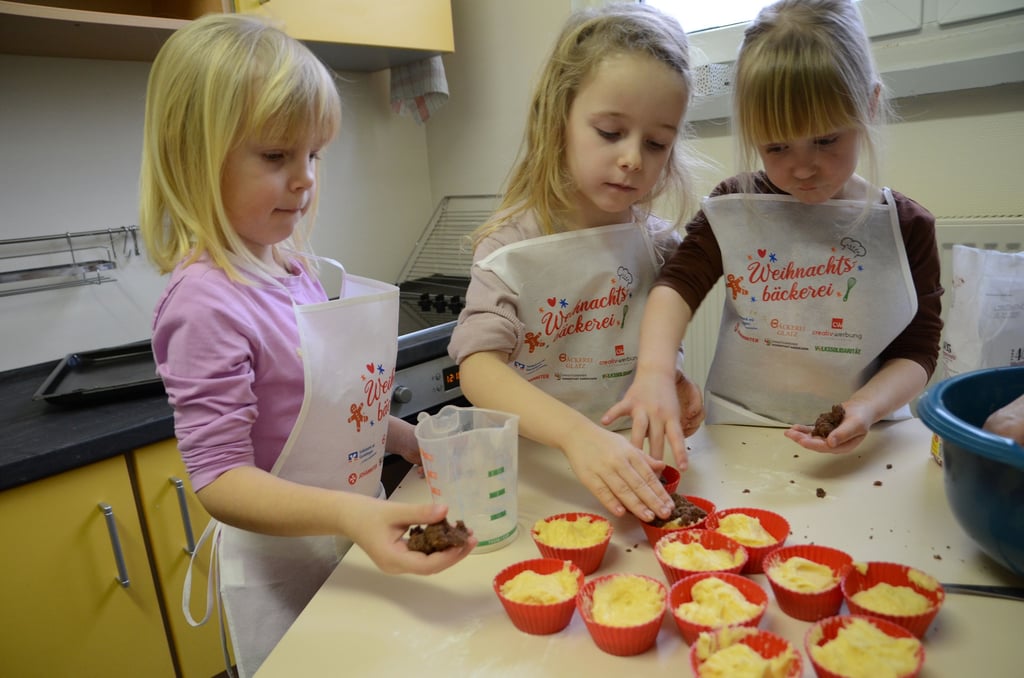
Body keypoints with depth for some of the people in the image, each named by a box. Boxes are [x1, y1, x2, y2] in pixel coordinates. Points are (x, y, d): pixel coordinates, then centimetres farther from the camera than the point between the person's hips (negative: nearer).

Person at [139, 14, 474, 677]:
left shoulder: (294, 268, -1)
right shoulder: (207, 301, -25)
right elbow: (220, 477, -26)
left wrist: (411, 442, 2)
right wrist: (348, 515, -40)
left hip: (355, 544, 8)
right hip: (282, 569, -7)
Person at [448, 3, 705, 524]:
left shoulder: (658, 243, 2)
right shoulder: (515, 244, -11)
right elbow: (478, 364, -23)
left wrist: (674, 385, -8)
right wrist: (577, 433, -37)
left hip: (637, 463, 3)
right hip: (537, 464, -2)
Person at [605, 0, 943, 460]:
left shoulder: (907, 227, -1)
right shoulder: (734, 208, -2)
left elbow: (916, 350, 1)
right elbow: (679, 284, -10)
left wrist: (868, 407, -19)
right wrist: (654, 370, -29)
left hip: (862, 442, 2)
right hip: (740, 434, -1)